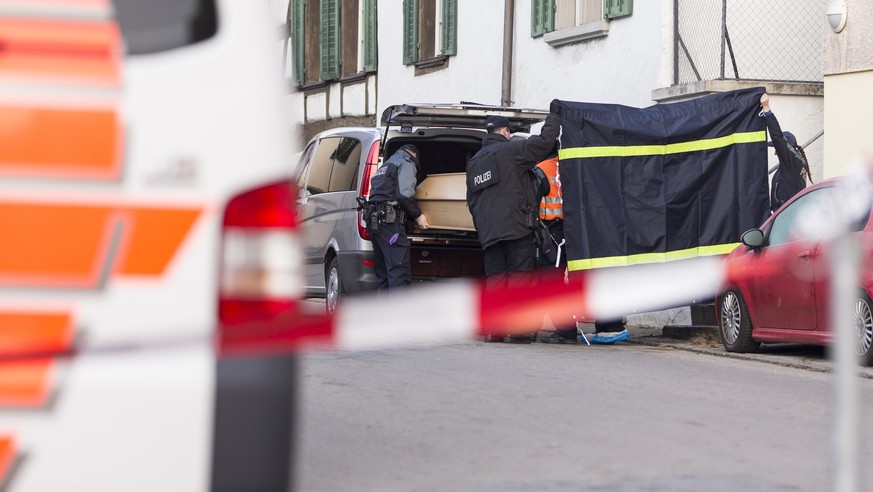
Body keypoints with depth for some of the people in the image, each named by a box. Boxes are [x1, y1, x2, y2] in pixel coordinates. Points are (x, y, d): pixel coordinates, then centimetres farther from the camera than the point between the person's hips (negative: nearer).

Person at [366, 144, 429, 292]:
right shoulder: (406, 163, 3)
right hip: (390, 219, -9)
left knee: (383, 272, 11)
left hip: (374, 219, 9)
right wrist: (417, 215, -2)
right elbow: (405, 194, -13)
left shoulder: (385, 166, 30)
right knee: (399, 271, -15)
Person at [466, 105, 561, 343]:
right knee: (520, 275, -5)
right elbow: (544, 142, -9)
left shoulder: (474, 162, 21)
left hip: (488, 231, 6)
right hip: (516, 225, -6)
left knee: (494, 277, 7)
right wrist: (554, 115, 5)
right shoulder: (511, 149, -2)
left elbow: (472, 200, 24)